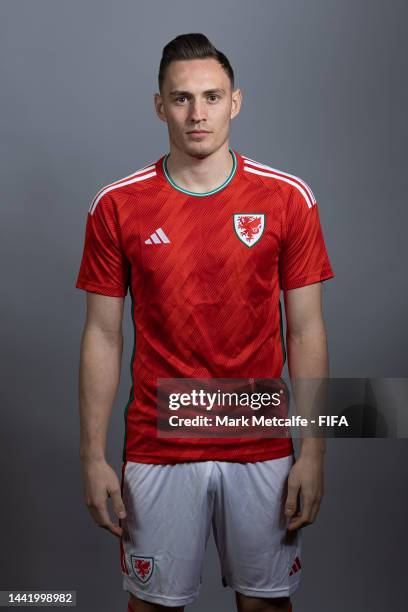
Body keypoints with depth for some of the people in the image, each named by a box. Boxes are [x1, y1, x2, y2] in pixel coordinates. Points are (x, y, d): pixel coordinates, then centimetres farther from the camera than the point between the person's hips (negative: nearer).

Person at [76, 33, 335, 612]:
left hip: (262, 449, 1)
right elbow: (103, 336, 0)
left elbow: (305, 330, -1)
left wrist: (313, 453, -4)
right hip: (157, 450, 0)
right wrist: (93, 456, -2)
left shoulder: (288, 198, -4)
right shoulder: (117, 206, -4)